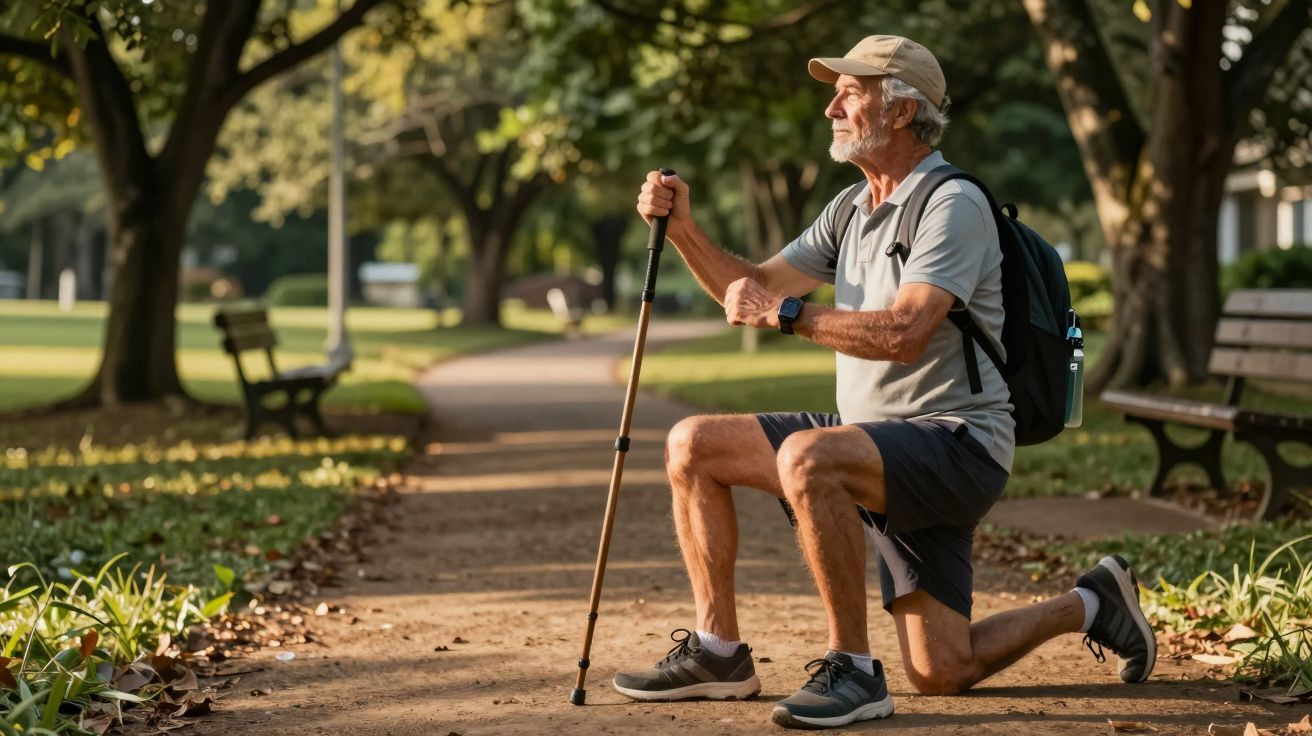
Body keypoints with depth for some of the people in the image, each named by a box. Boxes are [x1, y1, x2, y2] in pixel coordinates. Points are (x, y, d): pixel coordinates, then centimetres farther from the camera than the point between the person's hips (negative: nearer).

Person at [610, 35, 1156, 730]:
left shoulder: (953, 204, -13)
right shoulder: (851, 208, 15)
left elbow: (904, 333, -26)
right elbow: (751, 287, 16)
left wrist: (785, 312, -21)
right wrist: (683, 228, 1)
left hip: (954, 441, -9)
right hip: (868, 441, 9)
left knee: (807, 457, -36)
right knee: (693, 444, 2)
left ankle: (853, 668, -23)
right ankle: (717, 650, 10)